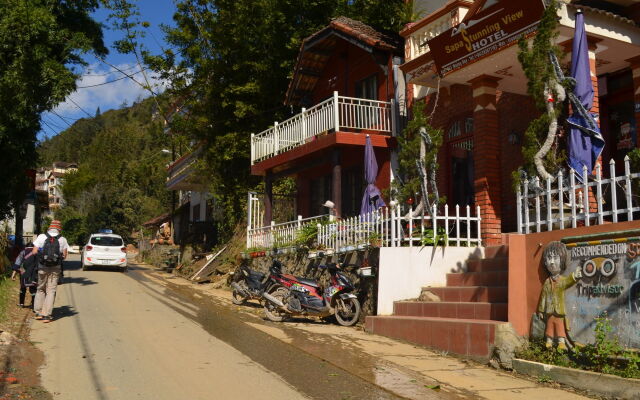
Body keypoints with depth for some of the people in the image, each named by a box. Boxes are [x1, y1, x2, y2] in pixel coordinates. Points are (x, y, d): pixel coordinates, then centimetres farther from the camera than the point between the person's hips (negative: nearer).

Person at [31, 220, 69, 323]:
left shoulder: (41, 237, -3)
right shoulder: (62, 240, -1)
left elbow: (34, 252, -7)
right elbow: (64, 255, 0)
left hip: (42, 268, 1)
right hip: (55, 268, 0)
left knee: (40, 289, 16)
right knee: (51, 291, 3)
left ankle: (38, 312, 14)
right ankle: (46, 315, -2)